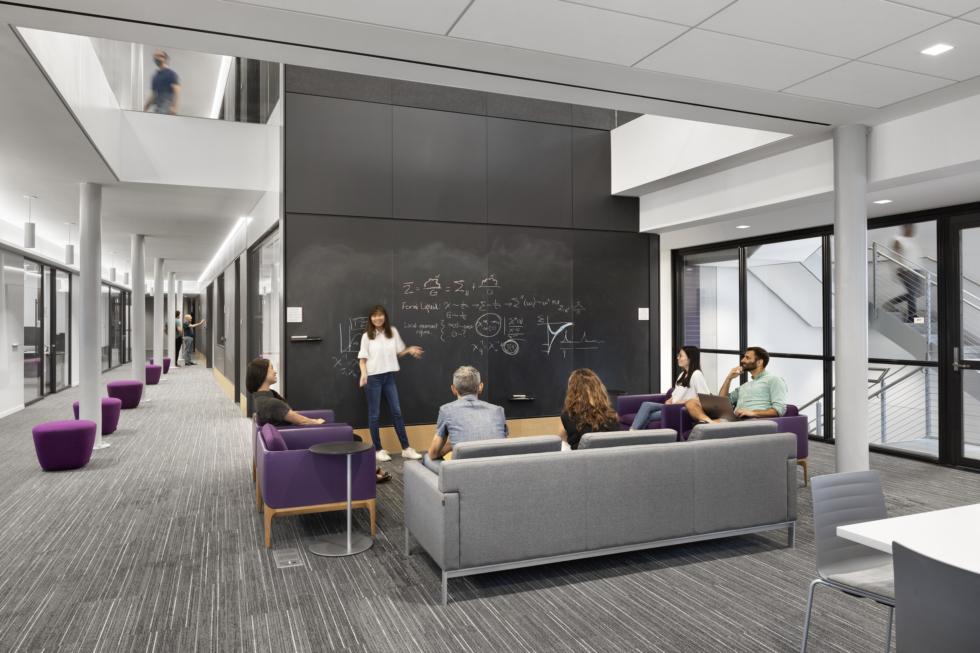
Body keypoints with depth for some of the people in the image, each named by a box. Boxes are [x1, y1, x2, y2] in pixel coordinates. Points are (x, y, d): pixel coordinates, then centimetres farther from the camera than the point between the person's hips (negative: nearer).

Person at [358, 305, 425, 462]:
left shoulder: (393, 332, 4)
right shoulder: (367, 336, -5)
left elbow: (397, 353, 12)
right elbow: (363, 358, -4)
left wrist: (409, 350, -6)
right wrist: (363, 374, -20)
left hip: (389, 376, 3)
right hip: (373, 377, -3)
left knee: (397, 411, 6)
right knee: (374, 414, 3)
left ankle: (405, 448, 12)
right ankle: (378, 450, 14)